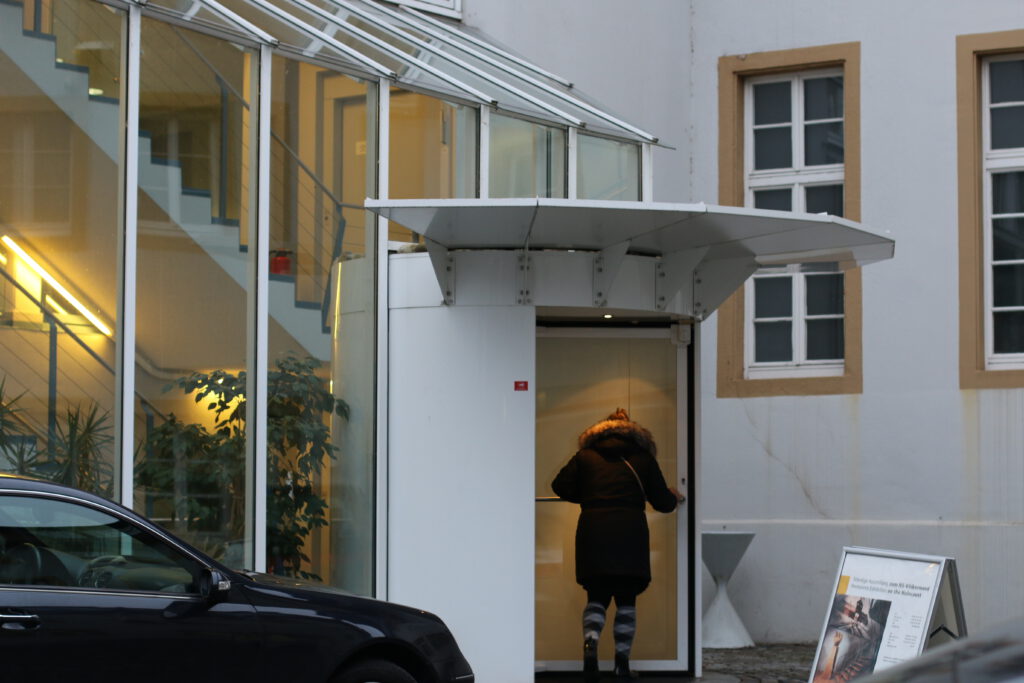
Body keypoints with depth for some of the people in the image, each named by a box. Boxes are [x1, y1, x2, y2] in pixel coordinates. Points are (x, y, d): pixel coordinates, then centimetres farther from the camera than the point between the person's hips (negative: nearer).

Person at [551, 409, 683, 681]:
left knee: (596, 597, 7)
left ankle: (590, 645, -18)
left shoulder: (585, 456, 12)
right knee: (626, 600, 9)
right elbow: (662, 502, 12)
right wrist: (673, 497, 35)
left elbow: (560, 486, 7)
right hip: (630, 534, 0)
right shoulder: (643, 459, 11)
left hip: (593, 533, 0)